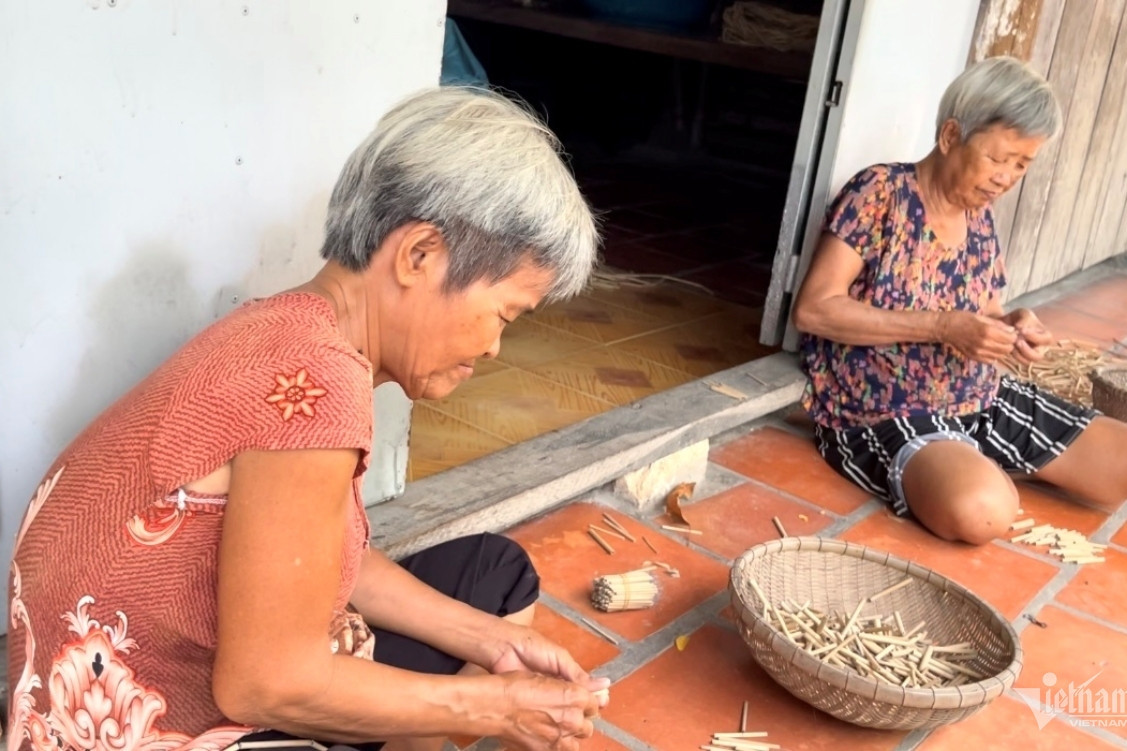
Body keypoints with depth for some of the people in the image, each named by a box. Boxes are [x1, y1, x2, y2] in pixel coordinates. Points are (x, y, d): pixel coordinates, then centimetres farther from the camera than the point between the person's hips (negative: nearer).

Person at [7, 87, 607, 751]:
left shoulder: (291, 332, 1)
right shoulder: (312, 378, -29)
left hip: (208, 672, 9)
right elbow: (264, 680, -25)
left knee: (493, 569, 13)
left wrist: (492, 640, -1)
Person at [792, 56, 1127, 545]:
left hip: (981, 402, 6)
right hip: (884, 413, -6)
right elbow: (812, 309, -21)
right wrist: (943, 327, -24)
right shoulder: (879, 193, -14)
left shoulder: (980, 217, 7)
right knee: (982, 510, -33)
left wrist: (1010, 325, -8)